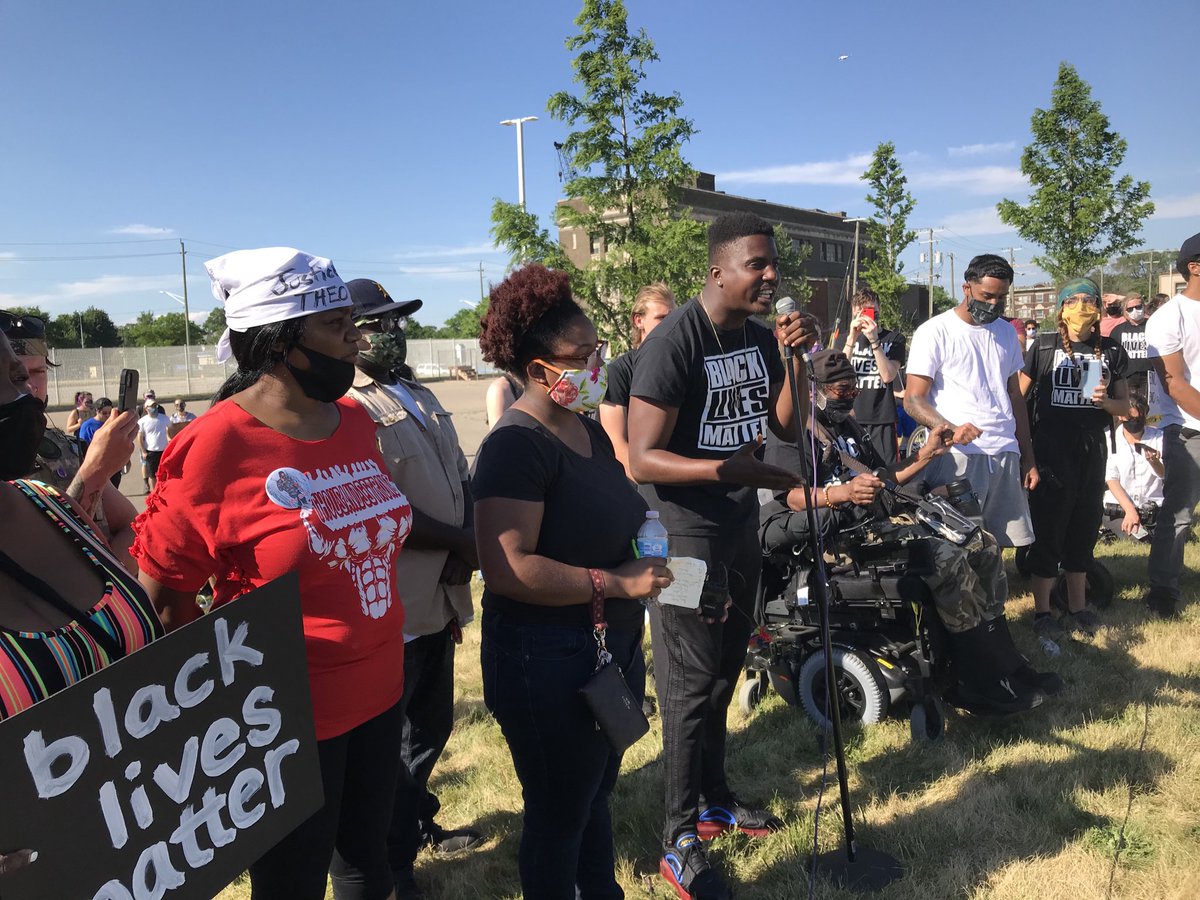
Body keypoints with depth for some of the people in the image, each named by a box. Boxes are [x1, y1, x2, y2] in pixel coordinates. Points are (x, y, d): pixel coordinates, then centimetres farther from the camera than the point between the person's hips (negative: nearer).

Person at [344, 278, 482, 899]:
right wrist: (463, 542, -14)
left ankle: (417, 825, 47)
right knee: (386, 744, 11)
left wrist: (461, 563, -4)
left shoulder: (421, 399, 12)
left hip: (438, 598, 8)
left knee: (431, 727, 24)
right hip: (391, 608, -8)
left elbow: (460, 480, 10)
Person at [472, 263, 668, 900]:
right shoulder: (517, 446, -21)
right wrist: (615, 583, -25)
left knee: (596, 793, 25)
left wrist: (647, 559, 6)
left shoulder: (590, 431, 8)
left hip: (614, 647, 9)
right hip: (549, 662, -9)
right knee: (558, 813, 10)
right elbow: (508, 569, -30)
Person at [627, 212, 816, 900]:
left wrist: (797, 356, -6)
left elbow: (787, 425, 8)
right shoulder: (673, 342, -20)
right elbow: (643, 458, -23)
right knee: (692, 685, -1)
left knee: (725, 670, 18)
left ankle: (714, 797, 37)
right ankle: (681, 841, 14)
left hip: (741, 527, 8)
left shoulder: (760, 336, 5)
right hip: (685, 535, -7)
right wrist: (729, 468, -35)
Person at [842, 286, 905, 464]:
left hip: (882, 419, -1)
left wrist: (874, 340, -16)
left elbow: (888, 376, -8)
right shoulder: (844, 339, 13)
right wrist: (852, 338, -12)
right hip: (849, 417, 2)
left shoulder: (894, 339, 6)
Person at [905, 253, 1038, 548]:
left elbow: (1015, 396, 22)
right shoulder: (935, 332, -2)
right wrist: (951, 430, -25)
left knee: (996, 545, 3)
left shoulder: (1006, 332, 18)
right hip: (957, 457, -5)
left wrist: (1028, 458, 17)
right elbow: (913, 400, -7)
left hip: (1005, 456, 6)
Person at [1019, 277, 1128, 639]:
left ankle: (1077, 608, 25)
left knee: (1084, 528, 12)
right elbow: (1018, 396, -1)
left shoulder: (1111, 351, 7)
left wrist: (1105, 400, -12)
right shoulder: (1044, 346, -2)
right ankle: (1041, 611, 10)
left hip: (1092, 449, 4)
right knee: (1048, 530, 0)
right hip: (1051, 447, -4)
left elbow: (1125, 406, 11)